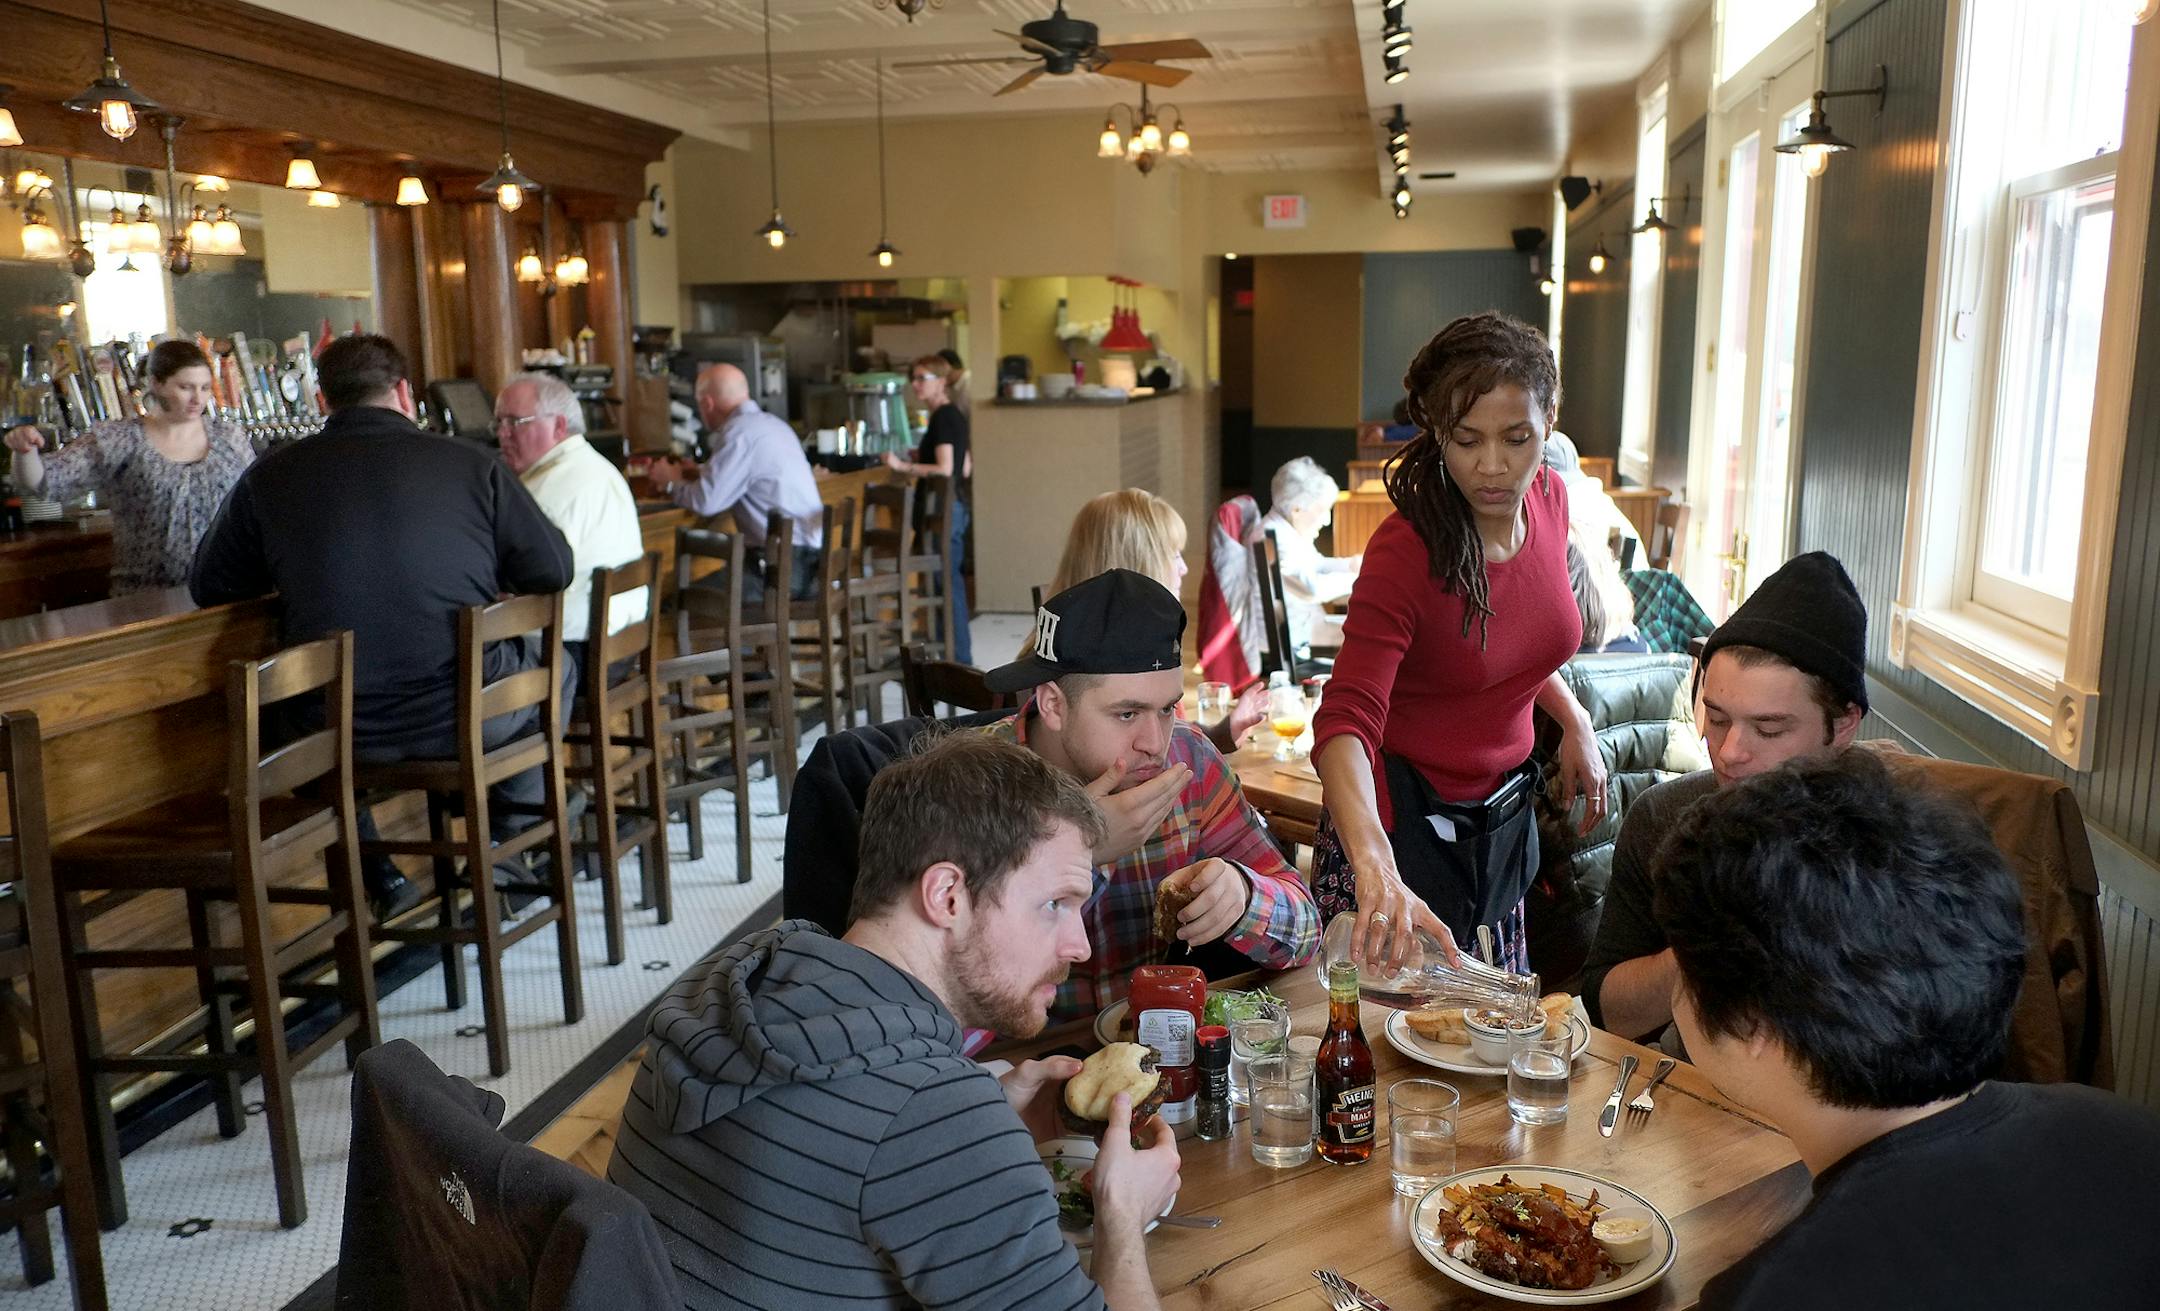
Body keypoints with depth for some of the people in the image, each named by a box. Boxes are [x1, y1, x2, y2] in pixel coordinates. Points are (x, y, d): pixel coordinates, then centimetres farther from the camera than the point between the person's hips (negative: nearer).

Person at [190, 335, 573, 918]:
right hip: (468, 718, -1)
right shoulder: (470, 464, -4)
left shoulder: (268, 478, 0)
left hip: (346, 736, 1)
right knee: (541, 663, 31)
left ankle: (375, 879, 36)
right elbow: (554, 570, 3)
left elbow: (208, 588, 12)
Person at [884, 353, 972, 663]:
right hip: (955, 506, 10)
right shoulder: (955, 415, 15)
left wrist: (904, 466, -22)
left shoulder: (942, 417, -14)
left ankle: (958, 658, -1)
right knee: (950, 582, 14)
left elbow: (945, 470, -22)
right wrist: (922, 458, 24)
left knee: (946, 583, -6)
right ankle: (958, 653, 20)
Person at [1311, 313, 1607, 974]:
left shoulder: (1548, 501, -4)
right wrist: (1375, 867, -52)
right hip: (1401, 821, -6)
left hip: (1504, 813, 6)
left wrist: (1574, 720, 4)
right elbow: (1345, 722, -37)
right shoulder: (1405, 550, -26)